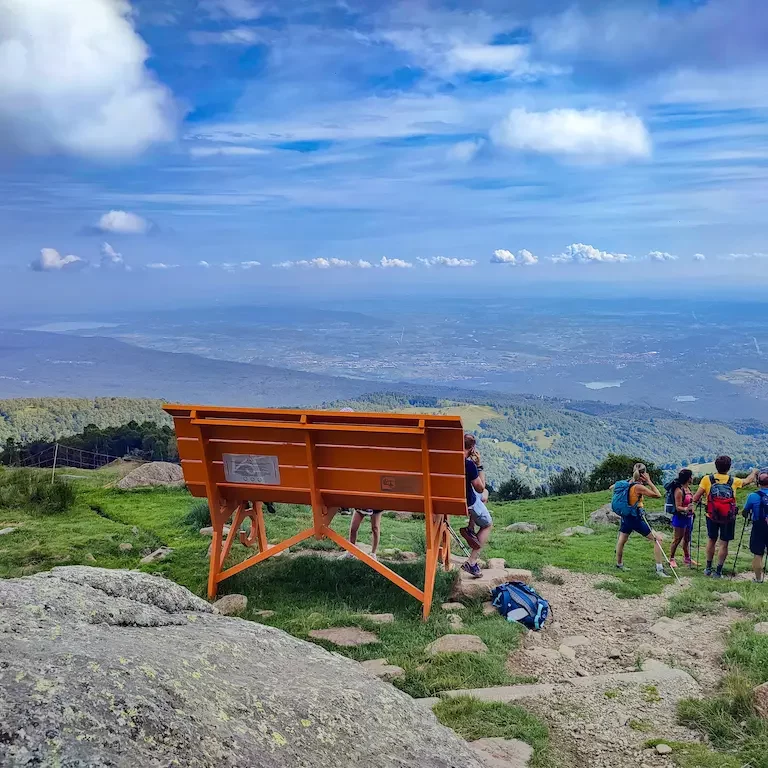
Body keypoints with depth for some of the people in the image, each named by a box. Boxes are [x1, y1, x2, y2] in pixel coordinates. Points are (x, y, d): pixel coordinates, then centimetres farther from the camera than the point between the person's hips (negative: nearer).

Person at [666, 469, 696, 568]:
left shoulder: (688, 488, 7)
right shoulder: (679, 490, -19)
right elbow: (678, 507, -20)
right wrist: (686, 509, -38)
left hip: (688, 517, 8)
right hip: (680, 518, -8)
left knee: (687, 539, 17)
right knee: (677, 540, -1)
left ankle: (687, 558, 29)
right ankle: (671, 559, 9)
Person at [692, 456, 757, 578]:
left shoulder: (707, 479, -8)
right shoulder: (734, 481, -3)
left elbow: (695, 499, -11)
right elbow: (748, 480, 19)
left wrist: (697, 499, 13)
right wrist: (753, 472, 40)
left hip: (712, 516, 1)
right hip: (728, 518, -1)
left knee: (711, 540, 17)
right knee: (724, 544, 7)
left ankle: (708, 568, 25)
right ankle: (718, 571, 11)